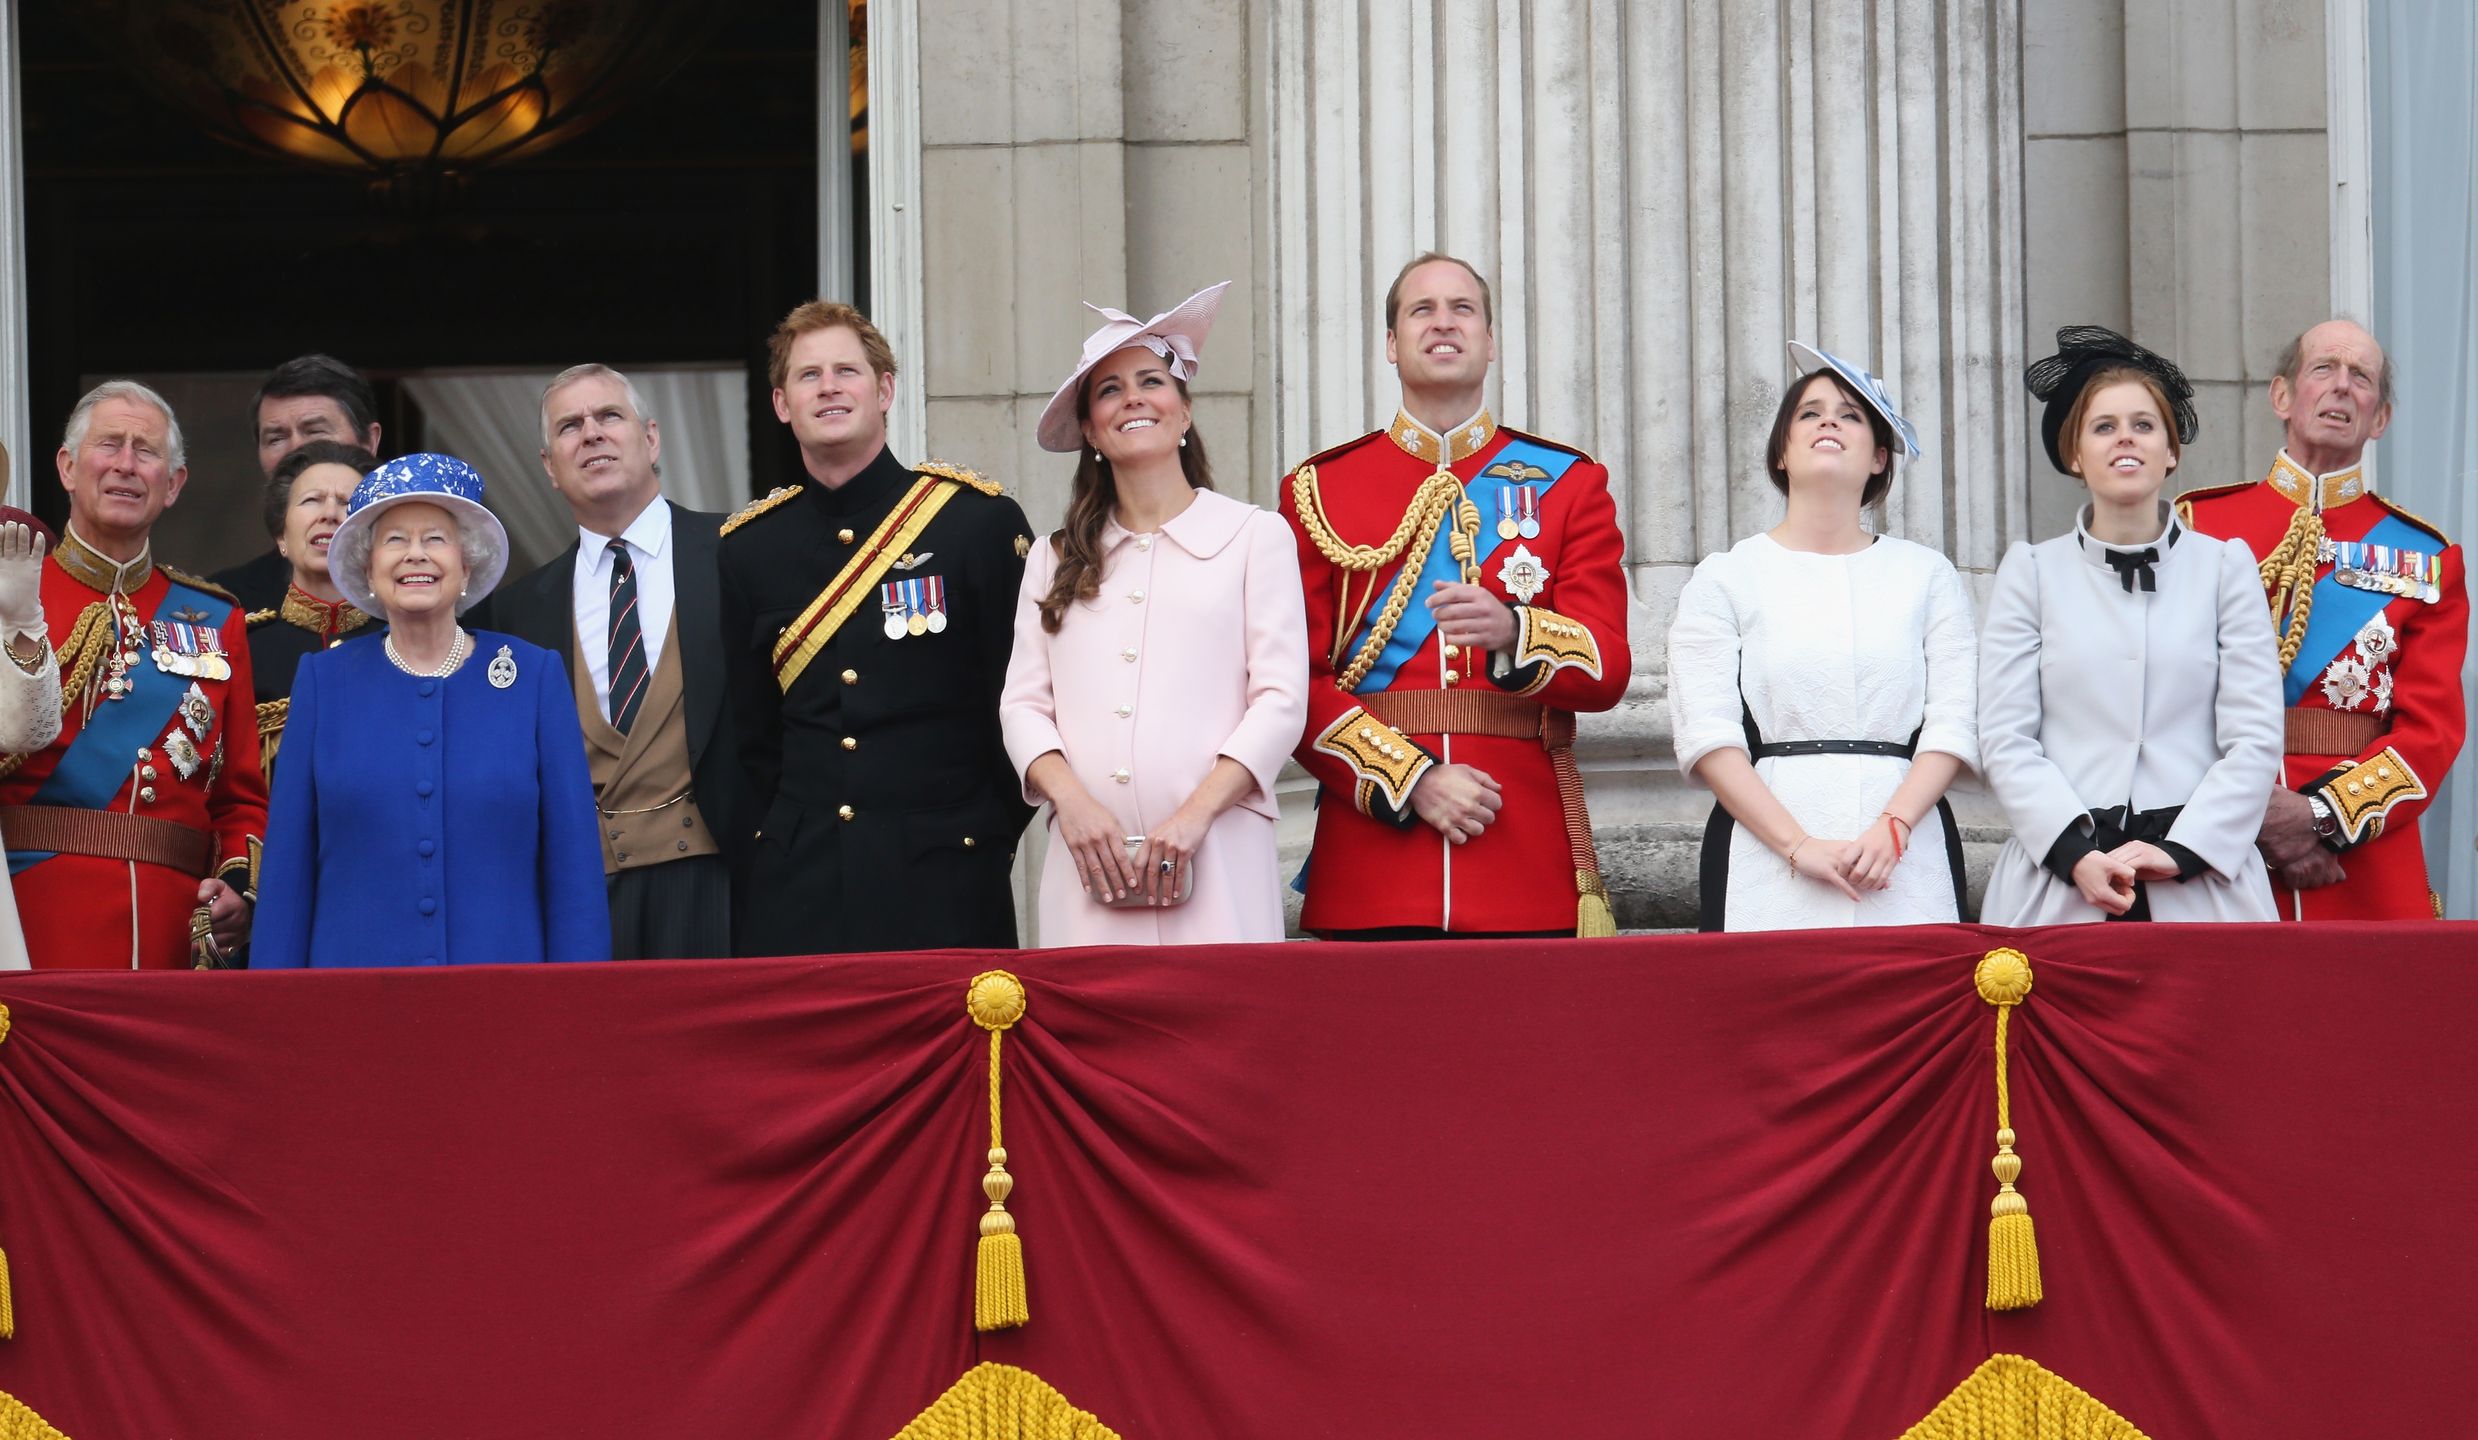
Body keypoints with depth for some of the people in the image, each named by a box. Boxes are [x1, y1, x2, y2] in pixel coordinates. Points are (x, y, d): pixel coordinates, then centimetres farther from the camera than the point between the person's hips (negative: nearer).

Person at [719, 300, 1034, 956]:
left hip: (942, 884, -2)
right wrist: (782, 845, 8)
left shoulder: (981, 520, -1)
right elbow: (748, 730, 15)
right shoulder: (749, 546, 9)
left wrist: (992, 832, -1)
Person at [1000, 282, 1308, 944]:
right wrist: (1071, 801, -8)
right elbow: (1023, 704, 11)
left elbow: (1281, 699, 0)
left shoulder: (1255, 536, 8)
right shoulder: (1055, 559, 18)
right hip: (1090, 864, 2)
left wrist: (1194, 814, -12)